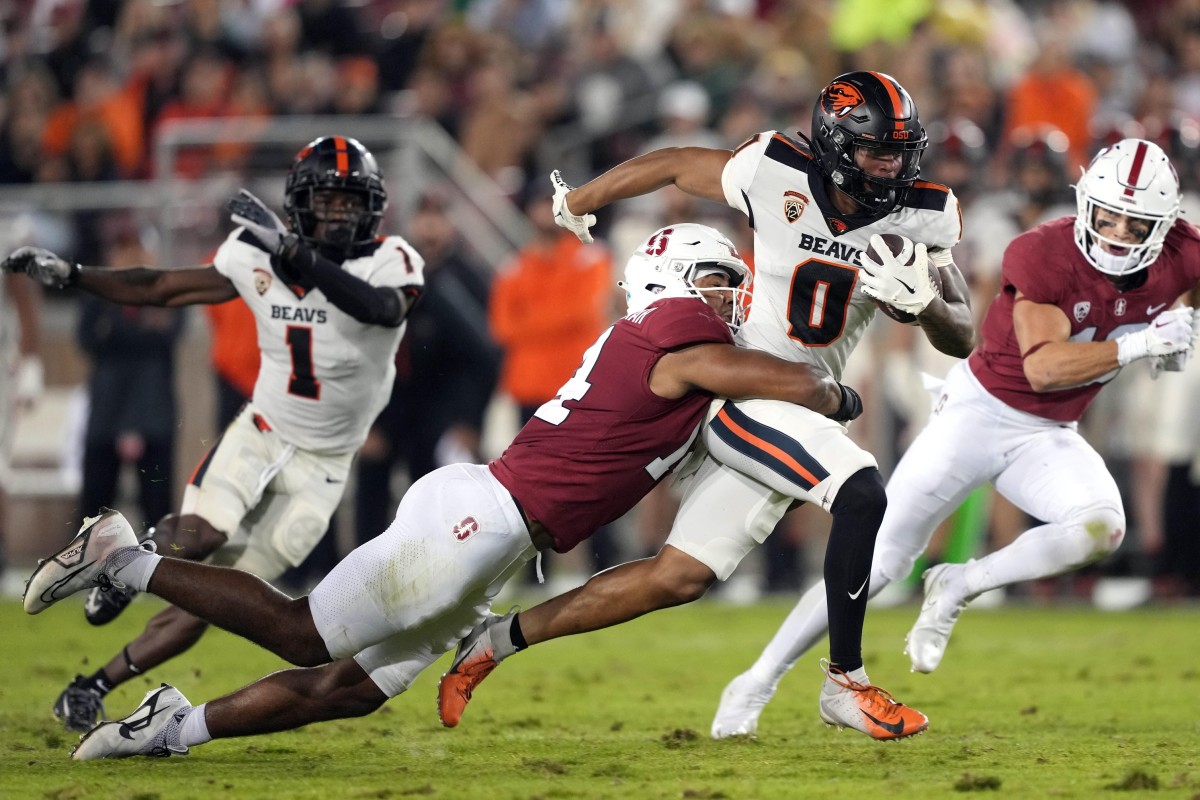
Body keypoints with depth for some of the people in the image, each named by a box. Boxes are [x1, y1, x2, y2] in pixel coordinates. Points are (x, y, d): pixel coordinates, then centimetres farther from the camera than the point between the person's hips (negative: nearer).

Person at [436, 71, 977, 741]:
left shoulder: (923, 217, -5)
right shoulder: (776, 175, -14)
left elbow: (963, 340, -2)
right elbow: (674, 165, 5)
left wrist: (923, 301, -25)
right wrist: (578, 201, 21)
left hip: (805, 410, 5)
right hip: (746, 394, -5)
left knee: (679, 577, 6)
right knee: (861, 494, -28)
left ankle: (500, 640, 20)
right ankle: (847, 685, -16)